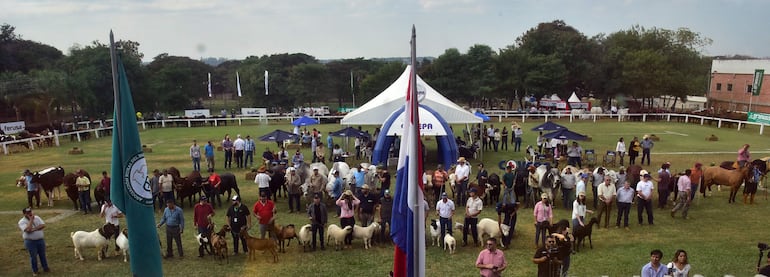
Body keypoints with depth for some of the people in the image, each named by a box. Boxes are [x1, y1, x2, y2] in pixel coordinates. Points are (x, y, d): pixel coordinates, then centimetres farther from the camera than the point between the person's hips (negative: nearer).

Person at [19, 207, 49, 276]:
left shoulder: (37, 217, 3)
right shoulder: (22, 221, -10)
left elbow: (43, 225, -8)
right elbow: (28, 230, -26)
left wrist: (34, 229, -20)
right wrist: (31, 220, -21)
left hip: (40, 240, 4)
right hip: (30, 241, -3)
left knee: (42, 255, 13)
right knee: (33, 256, 5)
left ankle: (45, 268, 28)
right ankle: (35, 271, 20)